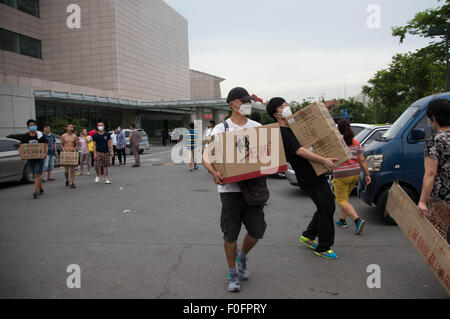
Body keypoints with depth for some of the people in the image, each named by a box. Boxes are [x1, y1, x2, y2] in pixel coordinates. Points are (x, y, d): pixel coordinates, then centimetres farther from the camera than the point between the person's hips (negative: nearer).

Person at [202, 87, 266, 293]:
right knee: (230, 233, 3)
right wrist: (214, 172, -29)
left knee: (257, 230, 4)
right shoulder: (221, 129, -1)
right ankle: (232, 273, 23)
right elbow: (206, 156, -8)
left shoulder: (257, 127, 11)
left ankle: (242, 257, 35)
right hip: (230, 188, -3)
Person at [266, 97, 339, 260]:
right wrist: (324, 160, -27)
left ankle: (308, 236, 30)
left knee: (327, 207, 16)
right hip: (308, 178, -9)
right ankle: (323, 248, 12)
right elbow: (300, 151, -24)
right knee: (326, 209, -4)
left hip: (317, 174, 9)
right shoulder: (281, 132, -14)